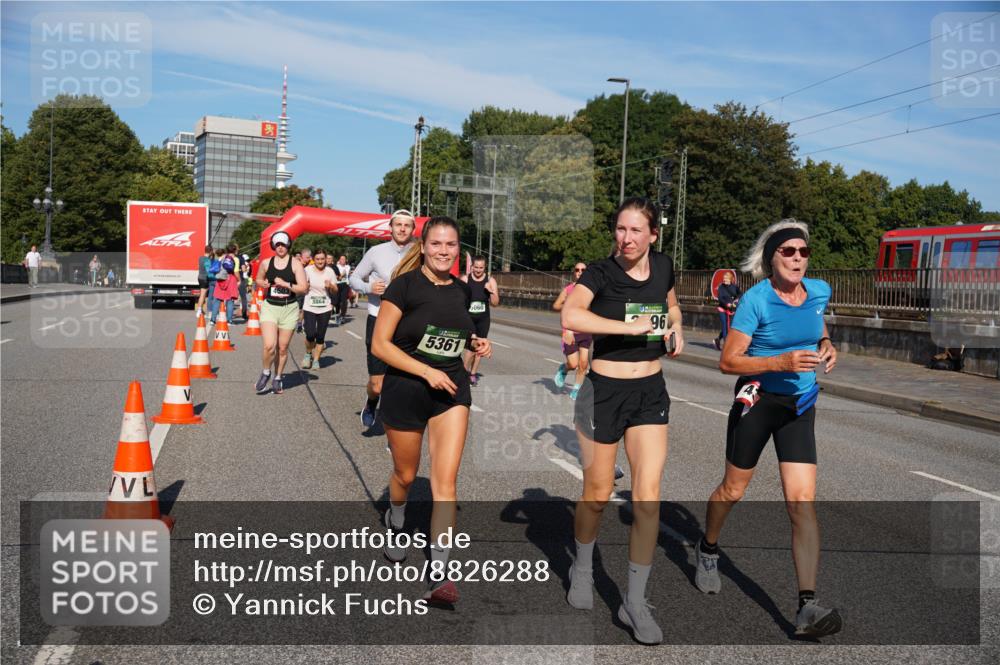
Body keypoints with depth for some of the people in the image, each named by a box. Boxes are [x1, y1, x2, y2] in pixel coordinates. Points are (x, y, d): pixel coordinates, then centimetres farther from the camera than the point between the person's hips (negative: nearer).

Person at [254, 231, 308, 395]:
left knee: (282, 348, 8)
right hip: (269, 307, 0)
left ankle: (277, 379, 28)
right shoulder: (266, 263, 4)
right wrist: (263, 284, 0)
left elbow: (304, 288, -8)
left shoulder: (295, 263, -2)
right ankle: (265, 373, 12)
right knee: (269, 346, -16)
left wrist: (285, 284, -19)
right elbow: (258, 280, 22)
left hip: (289, 309, 0)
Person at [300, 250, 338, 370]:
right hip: (309, 308, -1)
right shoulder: (308, 270, -5)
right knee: (310, 335, -12)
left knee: (321, 336, 4)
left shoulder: (330, 271, 0)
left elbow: (335, 291, 6)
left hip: (325, 309, 2)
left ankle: (316, 360, 20)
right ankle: (308, 354, 17)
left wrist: (331, 286, -15)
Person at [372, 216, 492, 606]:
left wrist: (474, 341, 2)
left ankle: (438, 573, -9)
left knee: (445, 480, -9)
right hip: (406, 389, -3)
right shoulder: (405, 285, -11)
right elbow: (380, 344, -14)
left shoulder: (462, 291, 5)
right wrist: (427, 371, -21)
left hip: (451, 388, 3)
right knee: (406, 475, 15)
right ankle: (394, 522, 50)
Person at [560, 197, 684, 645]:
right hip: (604, 391, -3)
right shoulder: (599, 273, -12)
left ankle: (635, 603, 8)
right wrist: (632, 326, -33)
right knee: (598, 493, 9)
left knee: (648, 497, -4)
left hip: (651, 392, 3)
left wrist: (675, 329, 5)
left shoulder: (663, 266, 3)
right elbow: (571, 316, -33)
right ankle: (582, 568, 38)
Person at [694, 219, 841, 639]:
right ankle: (708, 550, 44)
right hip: (756, 400, -3)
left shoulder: (819, 291, -1)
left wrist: (826, 345, 2)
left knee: (803, 504, -8)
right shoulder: (756, 300, -16)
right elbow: (728, 361, -17)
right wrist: (782, 361, -28)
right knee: (733, 490, 14)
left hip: (800, 407, 3)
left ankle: (807, 607, -9)